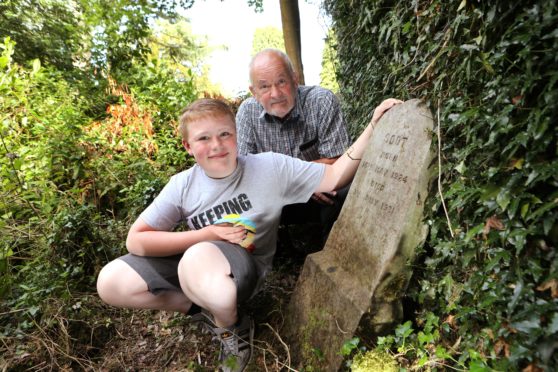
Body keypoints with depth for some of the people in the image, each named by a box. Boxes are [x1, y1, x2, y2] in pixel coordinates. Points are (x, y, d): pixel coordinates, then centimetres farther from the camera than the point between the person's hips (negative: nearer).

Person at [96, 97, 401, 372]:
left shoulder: (269, 167, -13)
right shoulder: (182, 185, -8)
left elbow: (334, 177, -13)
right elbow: (136, 241, -9)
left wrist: (373, 127, -22)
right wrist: (209, 233, -17)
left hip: (246, 266, -4)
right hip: (192, 261, 4)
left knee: (200, 256, -39)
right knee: (111, 283, -11)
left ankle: (232, 328, -5)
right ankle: (207, 305, 3)